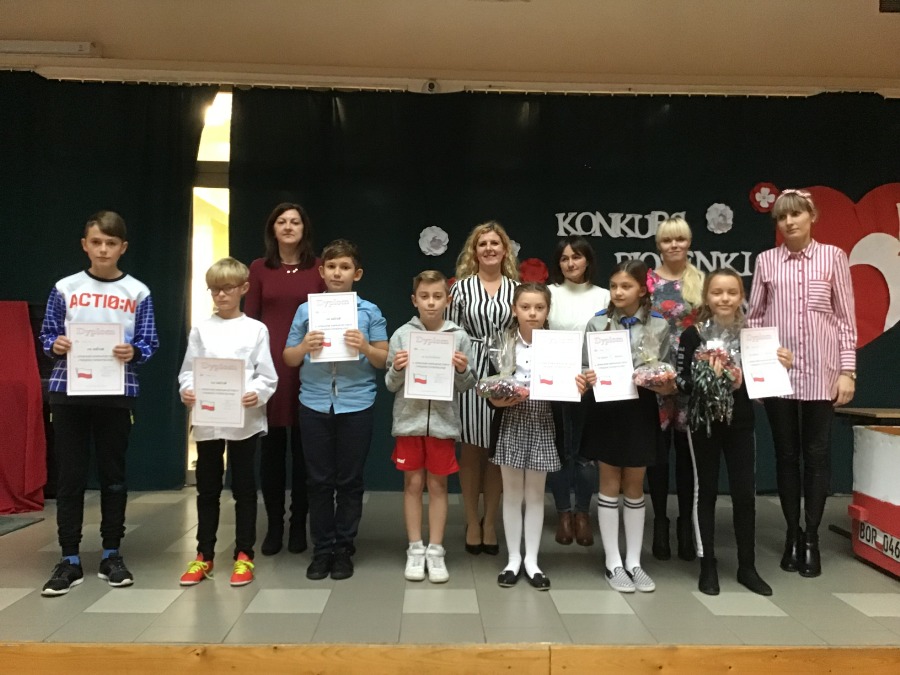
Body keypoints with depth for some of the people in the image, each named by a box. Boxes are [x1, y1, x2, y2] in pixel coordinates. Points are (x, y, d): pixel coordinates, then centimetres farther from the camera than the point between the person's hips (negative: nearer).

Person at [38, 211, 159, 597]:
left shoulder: (138, 293, 3)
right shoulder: (65, 288, 5)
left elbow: (150, 344, 2)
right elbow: (46, 335, 8)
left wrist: (133, 352, -18)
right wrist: (55, 345, -13)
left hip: (117, 393, 0)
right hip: (68, 391, 1)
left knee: (114, 475, 8)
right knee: (69, 476, 5)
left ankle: (112, 555, 20)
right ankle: (69, 560, 15)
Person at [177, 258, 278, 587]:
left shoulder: (256, 329, 2)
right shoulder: (201, 329, 7)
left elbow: (267, 375, -2)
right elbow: (188, 371, 5)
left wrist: (257, 394, -22)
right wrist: (186, 391, -15)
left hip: (245, 419, -2)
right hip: (207, 420, 2)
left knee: (244, 488, 7)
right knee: (207, 489, 12)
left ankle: (244, 555, 18)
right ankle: (204, 555, 24)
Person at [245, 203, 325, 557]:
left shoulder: (318, 268, 4)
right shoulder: (259, 268, 7)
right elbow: (249, 318, 7)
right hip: (268, 364, 1)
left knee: (302, 447, 6)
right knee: (270, 446, 6)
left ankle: (299, 524, 18)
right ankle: (274, 525, 18)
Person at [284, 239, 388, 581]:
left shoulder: (369, 311, 2)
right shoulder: (306, 310, 5)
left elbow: (385, 359, 3)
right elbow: (289, 359, 8)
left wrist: (365, 347, -16)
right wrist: (304, 346, -12)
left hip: (356, 405, -1)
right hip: (315, 405, 1)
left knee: (349, 481, 7)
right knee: (319, 480, 8)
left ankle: (344, 549, 20)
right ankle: (322, 549, 20)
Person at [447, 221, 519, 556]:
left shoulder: (517, 288, 8)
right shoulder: (461, 286, 3)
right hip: (470, 372, -1)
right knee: (470, 448, 4)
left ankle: (490, 522, 21)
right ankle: (472, 522, 19)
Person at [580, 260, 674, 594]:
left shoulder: (659, 325, 0)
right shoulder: (598, 323, -3)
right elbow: (587, 367, -2)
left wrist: (667, 385, -18)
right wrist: (588, 378, -24)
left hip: (641, 410, 1)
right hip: (606, 408, -1)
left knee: (634, 485, 12)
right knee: (610, 483, 8)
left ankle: (634, 561, 24)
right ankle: (613, 562, 19)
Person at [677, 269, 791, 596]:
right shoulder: (693, 334, -5)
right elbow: (681, 382, -9)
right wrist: (708, 377, -24)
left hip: (741, 425, 2)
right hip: (703, 424, -2)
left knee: (745, 493, 6)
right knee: (706, 492, 6)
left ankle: (747, 567, 21)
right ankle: (708, 566, 16)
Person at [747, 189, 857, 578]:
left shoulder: (833, 257, 3)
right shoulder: (766, 261, 6)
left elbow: (846, 317, 3)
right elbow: (755, 317, 7)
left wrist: (848, 370, -3)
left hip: (821, 372, -1)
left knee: (817, 454, 5)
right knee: (786, 455, 8)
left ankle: (812, 538, 17)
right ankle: (792, 535, 20)